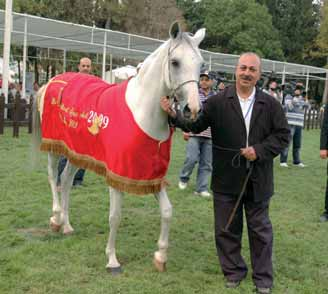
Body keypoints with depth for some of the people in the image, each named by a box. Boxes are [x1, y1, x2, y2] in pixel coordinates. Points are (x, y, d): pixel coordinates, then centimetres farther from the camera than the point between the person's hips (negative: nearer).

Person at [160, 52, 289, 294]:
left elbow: (282, 135, 1)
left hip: (258, 180, 1)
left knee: (260, 230, 12)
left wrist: (259, 151, -13)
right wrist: (174, 115, -22)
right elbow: (195, 126, -7)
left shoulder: (271, 105, 0)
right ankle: (234, 271, 31)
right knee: (226, 229, 11)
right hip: (226, 180, 0)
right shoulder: (217, 102, -4)